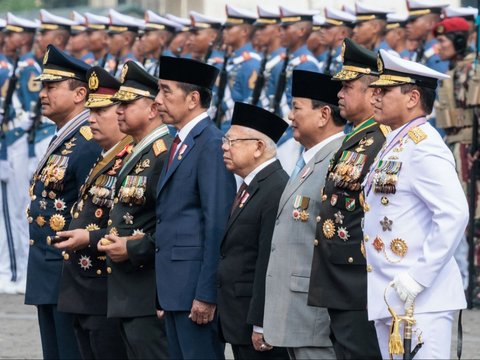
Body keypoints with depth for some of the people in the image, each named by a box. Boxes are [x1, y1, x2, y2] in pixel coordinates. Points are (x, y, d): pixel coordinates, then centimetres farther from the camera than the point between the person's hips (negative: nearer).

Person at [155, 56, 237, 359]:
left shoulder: (211, 144, -13)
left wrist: (206, 294, -21)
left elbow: (217, 224, -18)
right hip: (175, 288, 10)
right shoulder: (180, 143, 17)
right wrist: (164, 293, 14)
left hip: (197, 287, -10)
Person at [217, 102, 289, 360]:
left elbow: (271, 264, -21)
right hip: (238, 322, 10)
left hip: (260, 326, -10)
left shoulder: (277, 190, -16)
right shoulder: (249, 188, 16)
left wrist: (261, 325, -22)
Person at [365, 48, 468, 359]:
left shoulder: (423, 146, -12)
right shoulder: (393, 146, 17)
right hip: (387, 299, 10)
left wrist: (419, 278, -22)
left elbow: (454, 215, -22)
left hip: (419, 299, -10)